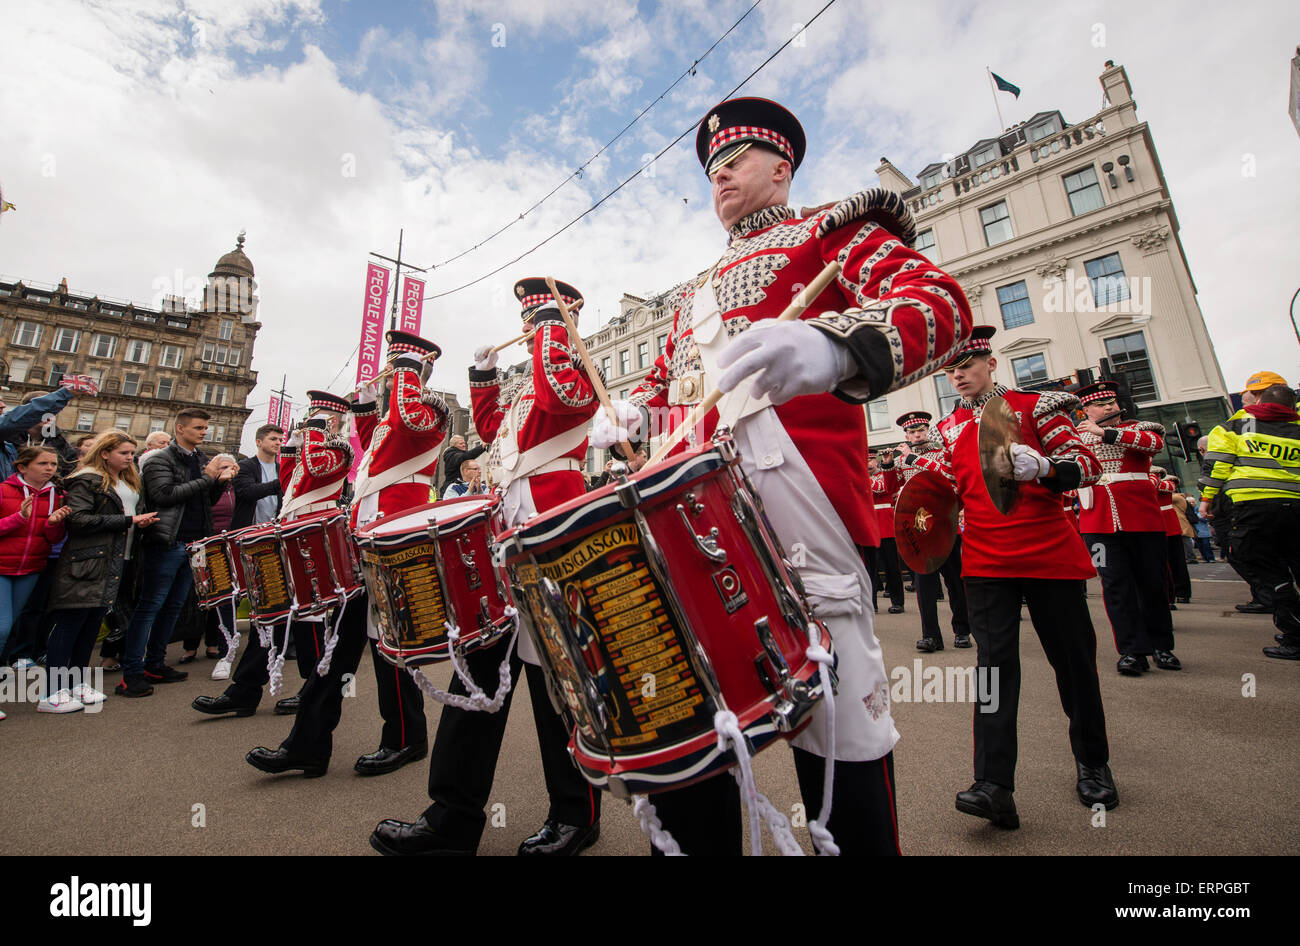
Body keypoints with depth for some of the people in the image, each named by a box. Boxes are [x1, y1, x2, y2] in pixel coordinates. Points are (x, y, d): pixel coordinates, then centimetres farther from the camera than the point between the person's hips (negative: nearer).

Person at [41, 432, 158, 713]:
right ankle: (53, 693, 2)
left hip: (117, 563, 8)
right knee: (70, 623, -4)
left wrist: (141, 522, 4)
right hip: (86, 565, -8)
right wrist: (129, 521, -17)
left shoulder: (130, 483, 19)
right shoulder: (86, 481, -7)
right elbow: (79, 520, -18)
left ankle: (77, 684, 20)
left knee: (93, 623, 12)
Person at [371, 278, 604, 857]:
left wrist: (552, 326, -6)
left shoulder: (578, 369, 3)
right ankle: (454, 819, 23)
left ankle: (575, 816, 19)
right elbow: (492, 430, 31)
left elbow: (558, 395, -20)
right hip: (502, 527, 9)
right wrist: (483, 373, 25)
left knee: (551, 669, -1)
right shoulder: (528, 381, 27)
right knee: (482, 661, 10)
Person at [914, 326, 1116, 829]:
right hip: (986, 561, 2)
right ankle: (994, 785, -3)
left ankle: (1092, 764, 34)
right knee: (995, 663, -3)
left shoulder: (1034, 405, 1)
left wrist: (1041, 466, -24)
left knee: (1073, 657, 11)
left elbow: (1088, 465, -4)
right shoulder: (950, 428, 12)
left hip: (1050, 554, -2)